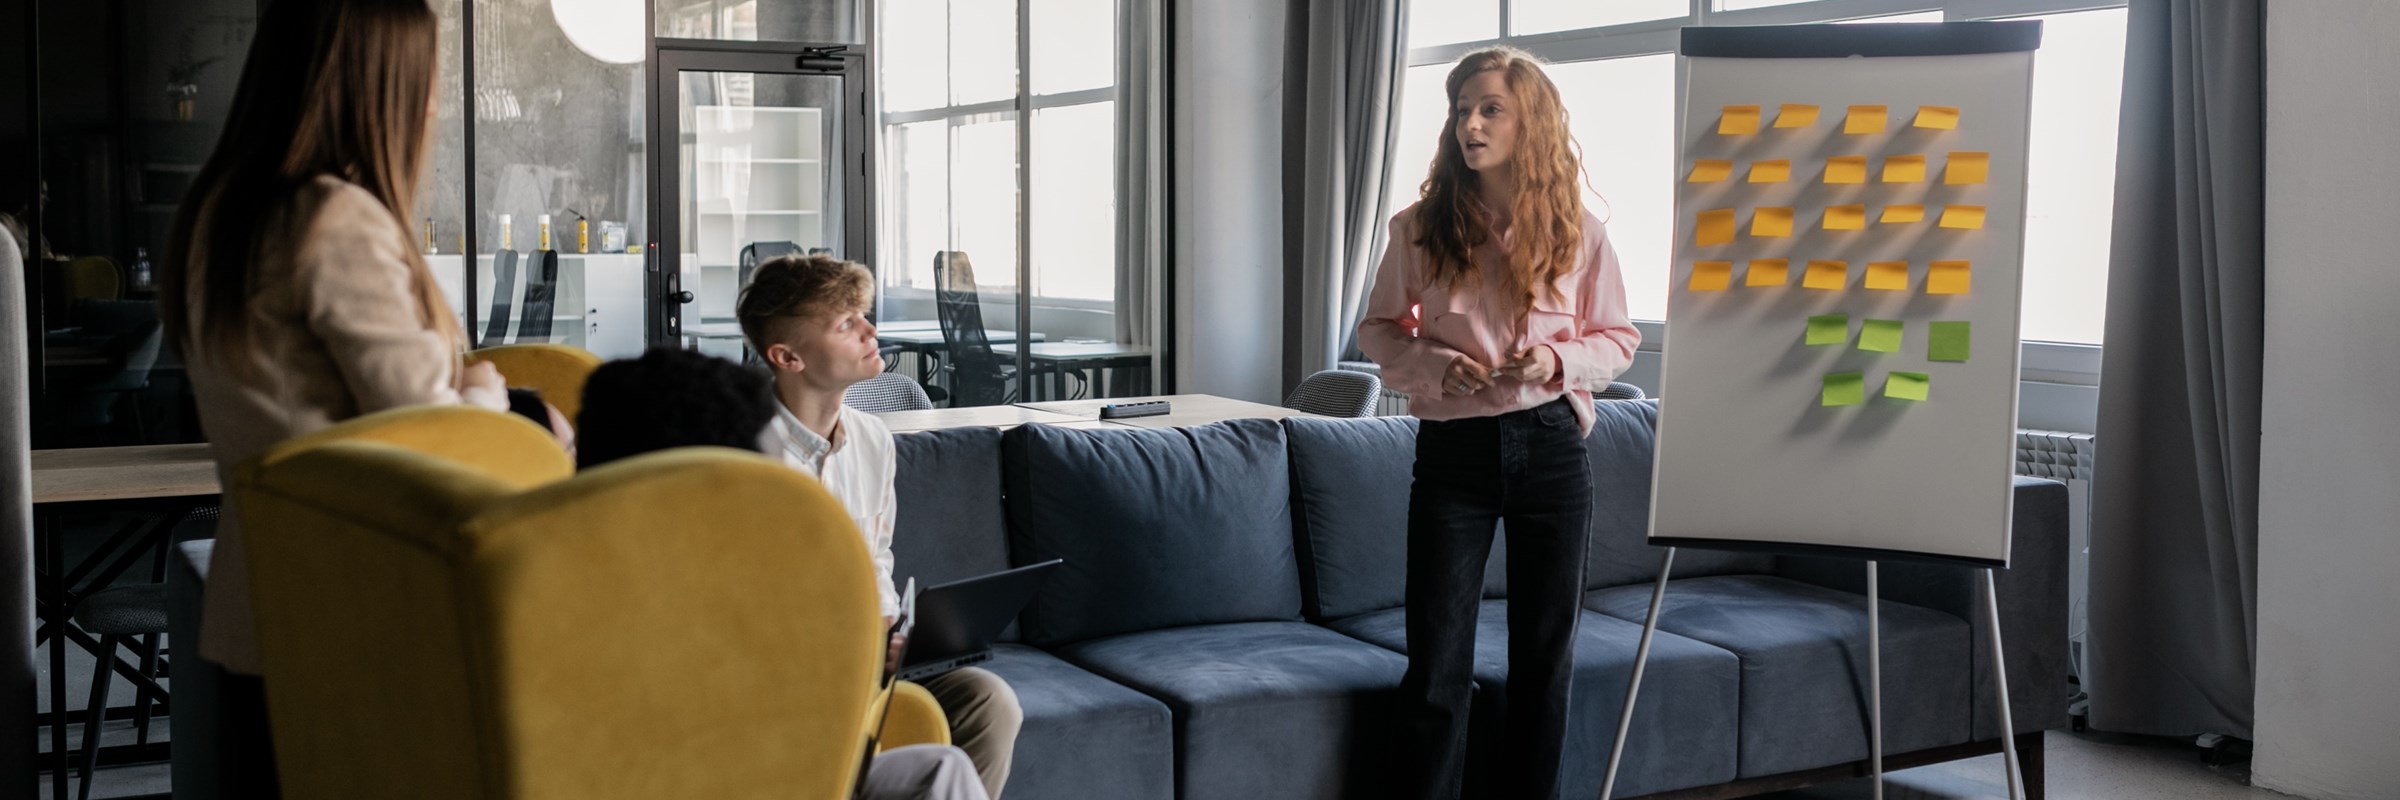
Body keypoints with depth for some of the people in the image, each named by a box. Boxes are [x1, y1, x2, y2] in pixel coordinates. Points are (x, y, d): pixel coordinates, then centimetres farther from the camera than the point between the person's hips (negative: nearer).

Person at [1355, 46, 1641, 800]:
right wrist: (1433, 365, -13)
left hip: (1551, 448, 1)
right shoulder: (1419, 228, -3)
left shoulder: (1580, 234, -2)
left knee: (1545, 652, 10)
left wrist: (1561, 360, -12)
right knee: (1438, 660, 0)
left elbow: (1618, 338, 8)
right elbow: (1377, 330, 6)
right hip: (1452, 450, -1)